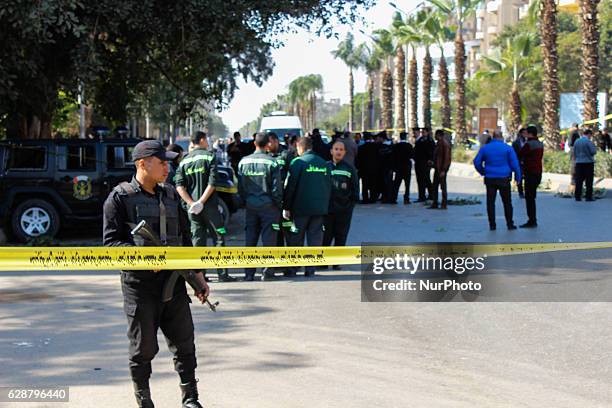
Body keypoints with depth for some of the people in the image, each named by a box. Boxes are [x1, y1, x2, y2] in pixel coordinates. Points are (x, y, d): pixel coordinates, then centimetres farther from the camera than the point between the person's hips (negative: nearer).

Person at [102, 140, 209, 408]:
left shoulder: (171, 195, 15)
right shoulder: (121, 197, -4)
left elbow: (184, 238, 21)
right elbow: (111, 242, -9)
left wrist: (197, 274, 16)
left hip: (174, 280, 5)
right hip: (139, 283, -5)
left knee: (184, 343, 7)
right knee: (143, 348, 3)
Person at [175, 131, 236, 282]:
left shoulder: (184, 161, 8)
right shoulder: (209, 157, -4)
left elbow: (179, 186, -2)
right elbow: (212, 182, -15)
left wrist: (192, 203, -8)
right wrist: (201, 202, -14)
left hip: (192, 206, 4)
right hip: (209, 205, -4)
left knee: (198, 239, 9)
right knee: (218, 237, 3)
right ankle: (222, 273, 0)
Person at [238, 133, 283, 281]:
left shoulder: (244, 162, 2)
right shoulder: (272, 162, -10)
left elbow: (240, 186, 6)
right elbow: (277, 187, -9)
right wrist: (278, 204, 3)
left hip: (250, 206, 4)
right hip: (268, 206, -4)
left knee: (250, 239, 9)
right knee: (268, 239, 2)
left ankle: (249, 272, 10)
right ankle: (267, 272, 1)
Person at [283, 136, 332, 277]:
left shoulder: (298, 162, -8)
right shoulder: (324, 163, 7)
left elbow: (290, 186, -9)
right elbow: (329, 186, 12)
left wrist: (286, 207, -3)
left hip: (301, 207, -4)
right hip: (320, 207, 4)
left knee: (295, 239, 5)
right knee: (315, 239, 7)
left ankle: (292, 268, 7)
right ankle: (311, 269, 5)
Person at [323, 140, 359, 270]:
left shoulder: (349, 169, 5)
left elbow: (355, 187, 10)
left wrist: (352, 201, 2)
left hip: (344, 209, 1)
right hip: (327, 209, -1)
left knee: (341, 237, 4)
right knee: (325, 236, 0)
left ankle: (337, 262, 12)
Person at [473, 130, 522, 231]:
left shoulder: (485, 148, 4)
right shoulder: (507, 148, -2)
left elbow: (477, 162, 5)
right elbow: (514, 163, -5)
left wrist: (483, 172, 18)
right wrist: (517, 177, 2)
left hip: (490, 179, 1)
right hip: (504, 178, -1)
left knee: (490, 202, 6)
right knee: (507, 202, 7)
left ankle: (492, 224, 4)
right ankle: (510, 224, 7)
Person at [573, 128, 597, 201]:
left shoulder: (577, 141, 8)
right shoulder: (588, 141, -11)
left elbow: (574, 153, 13)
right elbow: (593, 151, -10)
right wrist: (595, 148, 9)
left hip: (578, 162, 5)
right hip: (588, 162, -5)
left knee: (579, 180, 7)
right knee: (589, 180, 0)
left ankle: (577, 196, 6)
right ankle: (588, 197, 0)